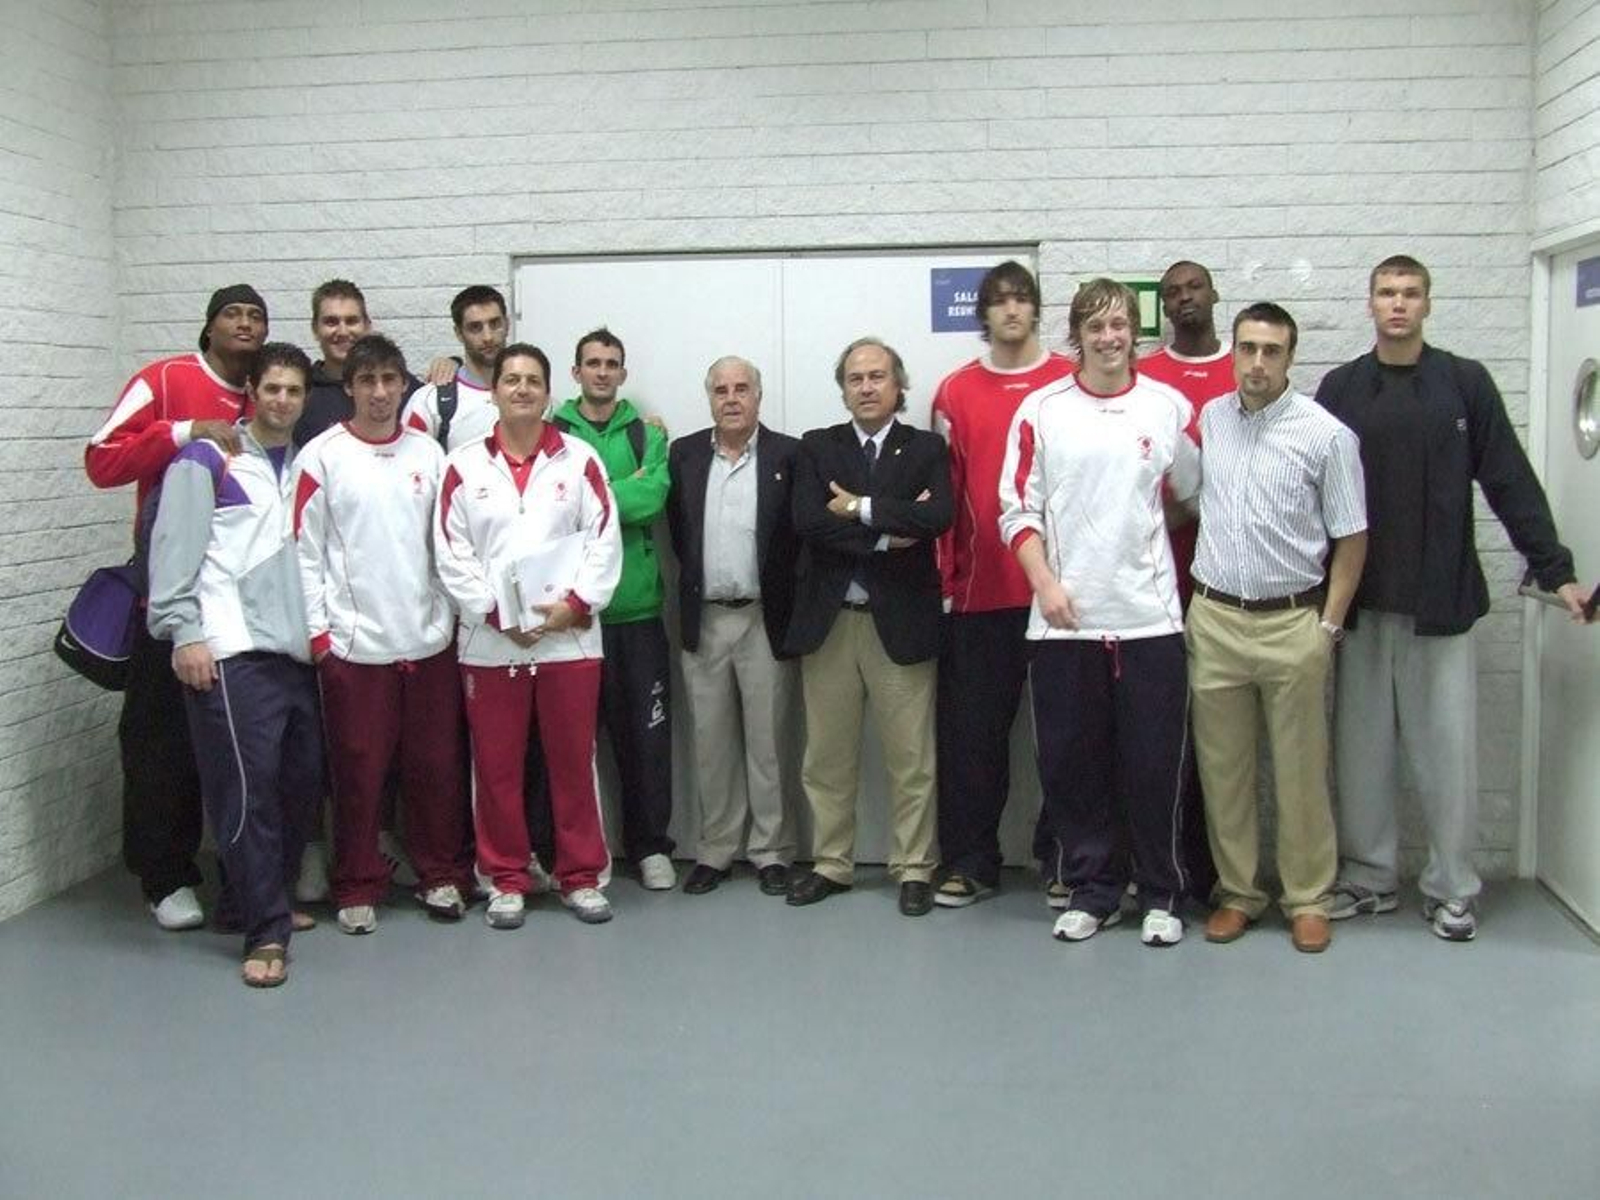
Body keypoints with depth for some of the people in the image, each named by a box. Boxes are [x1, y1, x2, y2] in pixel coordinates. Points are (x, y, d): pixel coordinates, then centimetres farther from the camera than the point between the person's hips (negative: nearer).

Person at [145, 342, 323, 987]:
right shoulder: (206, 460, 3)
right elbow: (174, 549, -5)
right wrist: (183, 632, -12)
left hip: (297, 649, 6)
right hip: (231, 651, -6)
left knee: (301, 782, 6)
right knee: (248, 787, -9)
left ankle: (261, 901, 23)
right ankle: (266, 932, -4)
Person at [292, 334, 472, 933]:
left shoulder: (427, 452, 8)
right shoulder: (322, 456, -2)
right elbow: (305, 550, -3)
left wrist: (449, 615, 6)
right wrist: (318, 632, -7)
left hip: (429, 637, 3)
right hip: (353, 641, -3)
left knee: (436, 765, 8)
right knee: (359, 770, 4)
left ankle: (440, 874, 22)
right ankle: (359, 887, 17)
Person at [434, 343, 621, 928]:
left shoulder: (579, 459, 4)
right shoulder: (464, 466, 4)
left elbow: (605, 542, 0)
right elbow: (452, 555, 0)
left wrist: (575, 604, -12)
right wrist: (498, 613, -9)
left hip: (569, 636, 0)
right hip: (489, 641, 1)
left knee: (573, 761, 6)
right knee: (497, 765, 7)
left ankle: (582, 876, 19)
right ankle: (506, 880, 20)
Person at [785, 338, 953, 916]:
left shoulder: (927, 448, 5)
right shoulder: (817, 447, 9)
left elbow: (937, 517, -14)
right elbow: (807, 522, -8)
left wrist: (862, 509, -12)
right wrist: (886, 534, -13)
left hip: (900, 622, -2)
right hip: (827, 622, 2)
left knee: (910, 758, 3)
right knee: (827, 756, 9)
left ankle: (914, 869, 15)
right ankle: (831, 864, 22)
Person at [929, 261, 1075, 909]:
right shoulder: (957, 392, 6)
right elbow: (945, 488, 5)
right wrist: (944, 577, 2)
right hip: (980, 592, 1)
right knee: (972, 729, 5)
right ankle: (969, 862, 15)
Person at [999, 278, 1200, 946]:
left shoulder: (1170, 407, 5)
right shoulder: (1041, 411, 3)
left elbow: (1193, 493, 15)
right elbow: (1017, 509, 1)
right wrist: (1045, 582, -8)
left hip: (1150, 615, 0)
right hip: (1064, 619, 0)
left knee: (1156, 763, 3)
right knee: (1071, 763, 6)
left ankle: (1160, 895, 18)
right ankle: (1090, 891, 20)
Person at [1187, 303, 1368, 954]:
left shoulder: (1326, 435, -5)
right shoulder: (1206, 421, 5)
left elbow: (1351, 536, -2)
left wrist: (1329, 625, -5)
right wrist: (1196, 594, 9)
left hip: (1292, 623, -3)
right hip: (1212, 619, 3)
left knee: (1300, 769, 5)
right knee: (1222, 767, 10)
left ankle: (1307, 899, 19)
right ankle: (1237, 891, 23)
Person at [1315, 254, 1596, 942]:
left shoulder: (1465, 383, 2)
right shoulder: (1340, 389, 5)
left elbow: (1510, 482, 0)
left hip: (1443, 600, -1)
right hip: (1360, 601, 2)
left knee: (1448, 749, 2)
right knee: (1362, 748, 7)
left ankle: (1452, 887, 16)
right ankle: (1368, 877, 20)